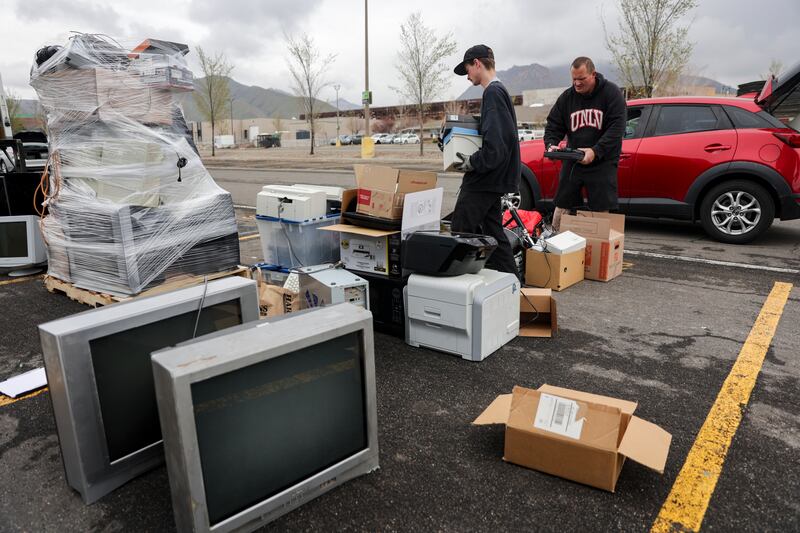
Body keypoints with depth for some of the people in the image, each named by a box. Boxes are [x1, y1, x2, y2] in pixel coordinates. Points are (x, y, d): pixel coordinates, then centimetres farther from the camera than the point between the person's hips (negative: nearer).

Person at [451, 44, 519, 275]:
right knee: (492, 231, 13)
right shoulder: (500, 91, 18)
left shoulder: (493, 92, -14)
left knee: (460, 231, -6)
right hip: (494, 179, 10)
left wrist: (473, 163, -15)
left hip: (484, 180, -10)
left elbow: (496, 142, -24)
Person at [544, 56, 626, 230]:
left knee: (602, 212, 0)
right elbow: (553, 125, 7)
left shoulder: (611, 93, -6)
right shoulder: (566, 97, 4)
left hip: (602, 162, -3)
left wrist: (595, 151, -27)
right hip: (572, 161, 4)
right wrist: (551, 144, -15)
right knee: (561, 208, 6)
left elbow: (616, 128, -14)